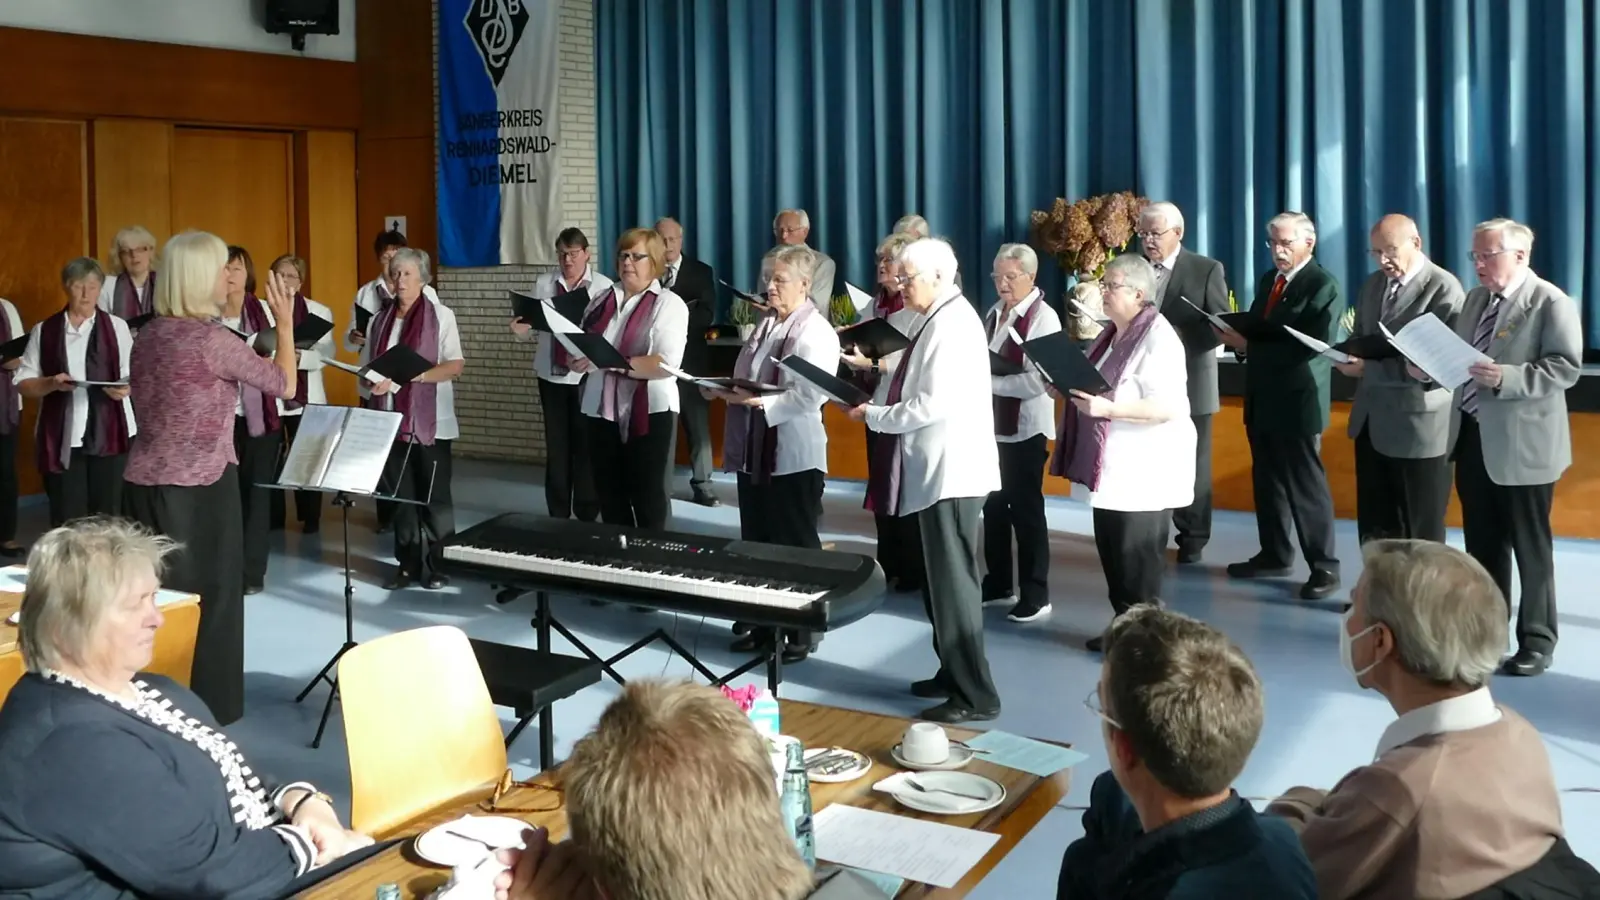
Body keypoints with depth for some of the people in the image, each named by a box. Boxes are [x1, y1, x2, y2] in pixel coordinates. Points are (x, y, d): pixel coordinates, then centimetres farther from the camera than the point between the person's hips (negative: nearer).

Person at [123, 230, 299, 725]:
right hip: (199, 486, -7)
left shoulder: (148, 335, 6)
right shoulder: (213, 339, -16)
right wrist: (284, 321, 1)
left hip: (145, 481, 7)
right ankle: (205, 707, 14)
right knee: (207, 596, 6)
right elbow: (285, 385, -7)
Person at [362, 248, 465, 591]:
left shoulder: (441, 315, -3)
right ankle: (407, 564, 17)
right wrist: (374, 382, -9)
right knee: (400, 496, 9)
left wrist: (413, 375, -21)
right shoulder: (381, 319, 11)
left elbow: (456, 366, -11)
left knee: (434, 497, 2)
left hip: (431, 421, -4)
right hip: (392, 421, 4)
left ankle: (438, 565, 11)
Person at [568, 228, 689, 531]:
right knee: (609, 497, 14)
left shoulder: (669, 304, -6)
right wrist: (575, 359, -9)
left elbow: (666, 364, -18)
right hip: (601, 411, 5)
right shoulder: (601, 301, 12)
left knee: (648, 499, 5)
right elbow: (579, 349, 15)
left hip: (649, 413, -5)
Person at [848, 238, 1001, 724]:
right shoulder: (943, 318, 13)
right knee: (941, 580, 17)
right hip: (941, 469, 10)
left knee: (953, 582, -5)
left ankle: (975, 695, 2)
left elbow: (934, 406, -23)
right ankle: (952, 673, 29)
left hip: (951, 471, -10)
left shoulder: (950, 325, -17)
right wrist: (884, 399, 4)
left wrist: (873, 415, -13)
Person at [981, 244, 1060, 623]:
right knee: (994, 506, 15)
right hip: (992, 425, 7)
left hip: (1025, 429, -7)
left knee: (1026, 510, 0)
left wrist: (990, 382, -24)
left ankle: (1036, 594, 11)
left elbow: (1039, 379, -21)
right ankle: (998, 584, 29)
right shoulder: (994, 314, 10)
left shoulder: (1043, 317, -12)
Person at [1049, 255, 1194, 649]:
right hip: (1113, 464, 9)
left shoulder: (1158, 338, -16)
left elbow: (1168, 407, -24)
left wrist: (1106, 408, -29)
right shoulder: (1112, 333, 13)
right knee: (1112, 550, 14)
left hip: (1144, 469, -9)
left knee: (1137, 557, -1)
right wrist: (1072, 390, 6)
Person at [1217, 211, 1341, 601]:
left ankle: (1325, 566, 6)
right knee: (1267, 481, 14)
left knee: (1306, 485, -3)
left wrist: (1249, 346, -23)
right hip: (1262, 397, 8)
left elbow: (1311, 345, -23)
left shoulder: (1322, 285, -11)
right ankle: (1274, 554, 25)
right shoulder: (1267, 280, 14)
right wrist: (1239, 337, -7)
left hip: (1297, 400, -8)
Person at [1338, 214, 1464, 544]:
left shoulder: (1443, 287, -13)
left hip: (1417, 425, -7)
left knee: (1420, 530, 4)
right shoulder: (1373, 284, 13)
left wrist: (1373, 365, -26)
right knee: (1373, 523, 13)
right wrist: (1350, 358, -5)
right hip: (1371, 420, 7)